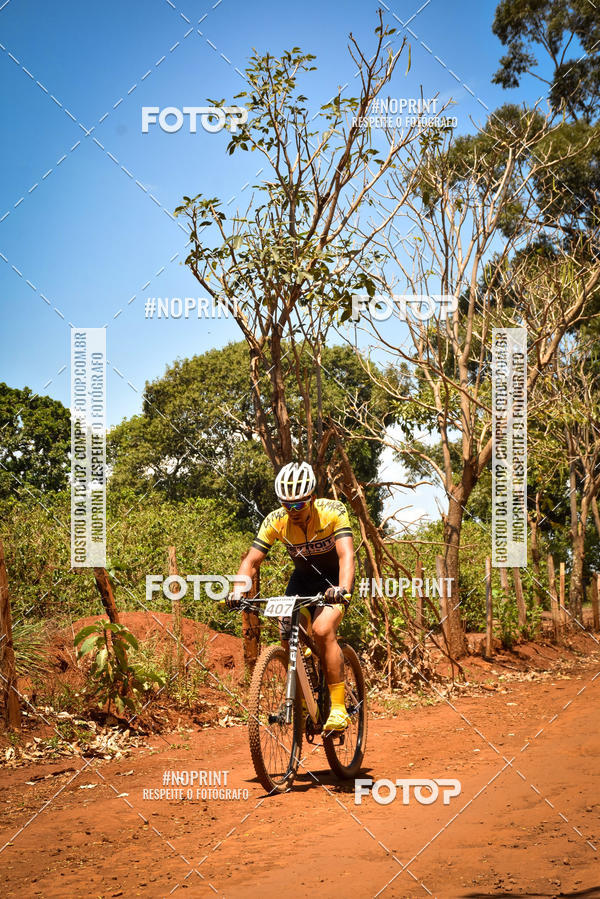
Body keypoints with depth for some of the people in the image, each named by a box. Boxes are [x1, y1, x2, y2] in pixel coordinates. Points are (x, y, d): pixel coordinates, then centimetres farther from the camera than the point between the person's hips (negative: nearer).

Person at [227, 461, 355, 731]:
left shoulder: (333, 511, -27)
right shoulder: (275, 521, -18)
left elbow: (346, 554, -38)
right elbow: (252, 560, -18)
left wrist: (342, 589, -57)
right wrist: (238, 591, -37)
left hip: (334, 579, -4)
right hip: (303, 578, 4)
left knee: (322, 630, -28)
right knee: (289, 639, -12)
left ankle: (338, 708, -22)